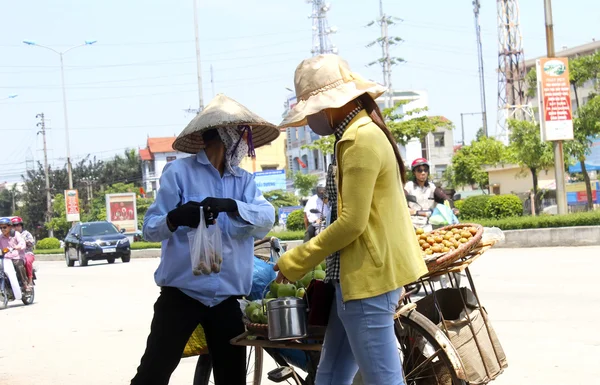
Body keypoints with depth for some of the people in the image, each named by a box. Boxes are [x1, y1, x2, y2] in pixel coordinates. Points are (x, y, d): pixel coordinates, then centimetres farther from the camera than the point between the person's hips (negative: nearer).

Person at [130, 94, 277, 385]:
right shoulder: (179, 172, -5)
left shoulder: (244, 180, 10)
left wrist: (230, 206, -27)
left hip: (226, 297, 5)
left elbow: (266, 219, -8)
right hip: (181, 293, -5)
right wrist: (175, 218, -31)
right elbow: (150, 228, -8)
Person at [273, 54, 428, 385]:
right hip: (359, 274, 11)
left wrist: (294, 263, -10)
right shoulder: (361, 134, 16)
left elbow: (351, 222, -20)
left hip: (367, 277, -11)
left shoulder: (360, 139, -16)